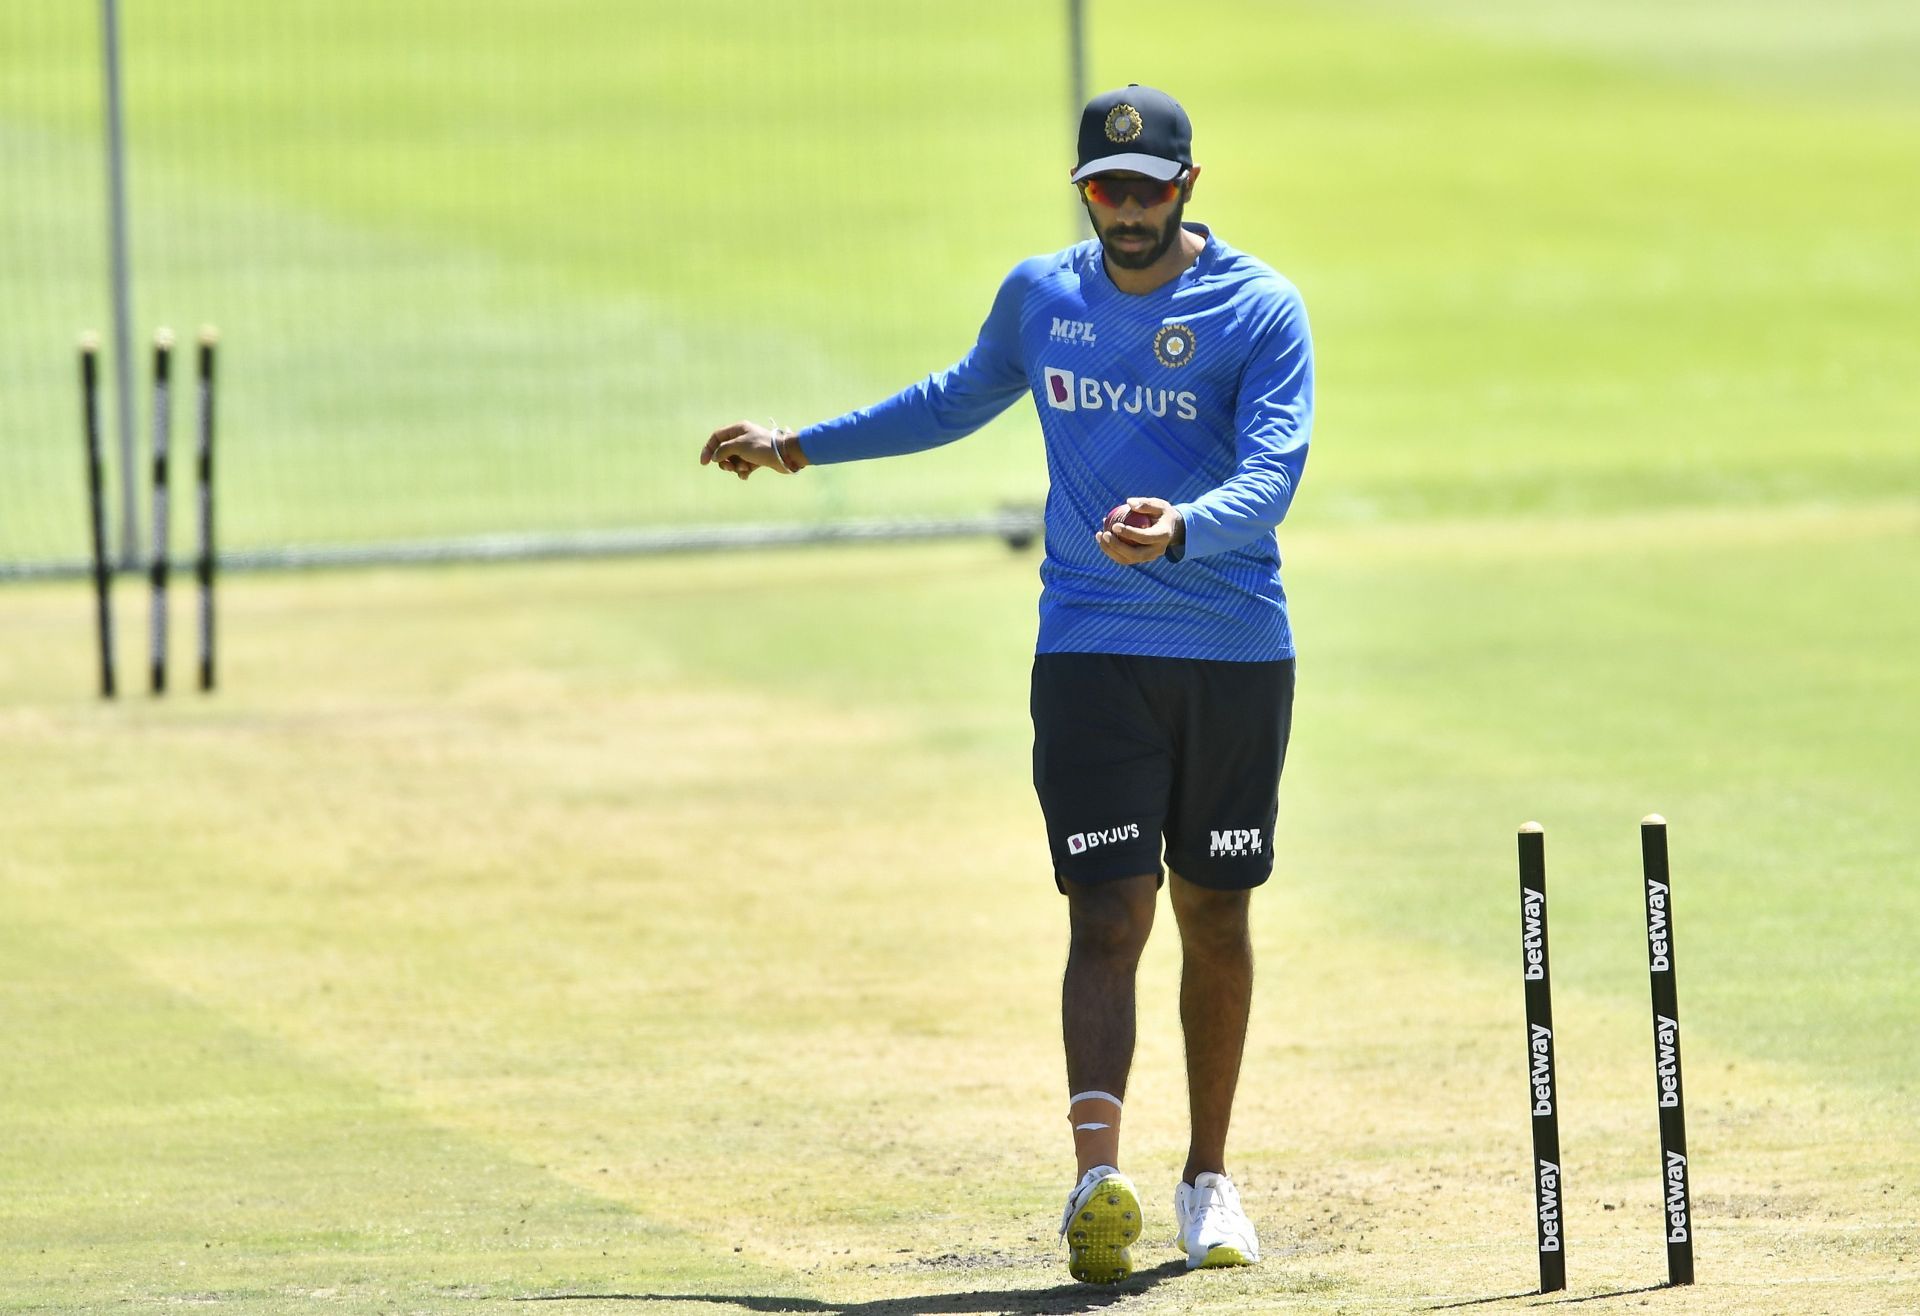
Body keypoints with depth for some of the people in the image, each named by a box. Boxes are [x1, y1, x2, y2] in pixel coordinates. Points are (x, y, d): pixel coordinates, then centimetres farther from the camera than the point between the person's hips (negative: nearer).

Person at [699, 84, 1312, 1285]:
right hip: (1091, 655, 1)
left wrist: (1181, 530, -40)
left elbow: (1272, 473, -20)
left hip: (1237, 656, -1)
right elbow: (965, 398, 25)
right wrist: (802, 445, 31)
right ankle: (1099, 1181, -27)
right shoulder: (1039, 297, 5)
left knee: (1215, 916, 10)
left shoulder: (1262, 311, -7)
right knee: (1109, 916, -12)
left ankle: (1209, 1181, 25)